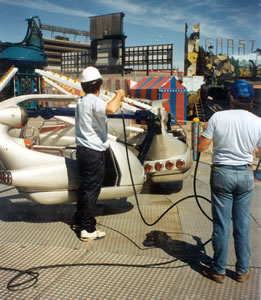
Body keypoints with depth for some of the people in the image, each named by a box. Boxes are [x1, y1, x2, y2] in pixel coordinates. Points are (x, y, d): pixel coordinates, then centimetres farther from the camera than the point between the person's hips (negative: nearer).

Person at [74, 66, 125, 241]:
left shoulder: (82, 101, 14)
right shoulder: (93, 101, -17)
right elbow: (111, 109, -38)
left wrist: (116, 99, 38)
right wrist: (119, 95, -19)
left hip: (83, 150, 10)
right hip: (94, 153, -10)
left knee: (85, 186, 19)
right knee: (92, 190, -3)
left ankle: (79, 221, 30)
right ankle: (88, 230, 5)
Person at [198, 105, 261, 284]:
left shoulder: (217, 117, -10)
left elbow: (201, 147, -5)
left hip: (222, 173, -1)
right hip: (245, 175, 2)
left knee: (221, 224, 6)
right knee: (243, 225, 12)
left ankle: (219, 271, 18)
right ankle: (242, 271, 24)